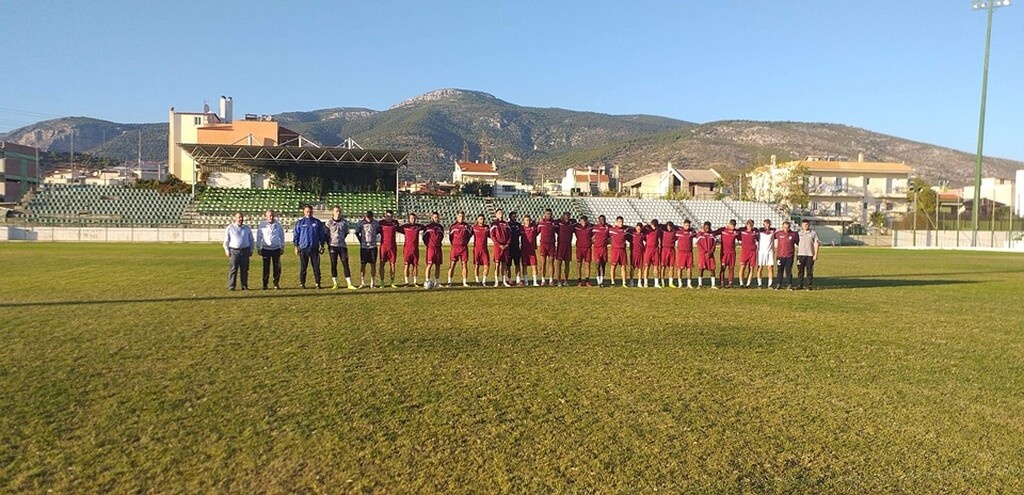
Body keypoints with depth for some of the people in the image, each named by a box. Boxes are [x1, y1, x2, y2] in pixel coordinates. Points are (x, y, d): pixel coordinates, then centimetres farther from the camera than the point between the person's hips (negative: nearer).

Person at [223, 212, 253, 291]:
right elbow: (226, 240, 5)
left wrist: (251, 250, 10)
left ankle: (244, 286, 8)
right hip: (234, 251, -3)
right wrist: (227, 251, -1)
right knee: (233, 269, -6)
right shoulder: (230, 228, 4)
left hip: (245, 251, 3)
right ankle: (231, 286, -2)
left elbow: (251, 240, 18)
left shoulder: (247, 228, 12)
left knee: (244, 269, 2)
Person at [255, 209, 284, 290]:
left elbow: (282, 237, 11)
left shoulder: (278, 225, 3)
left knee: (277, 267, 0)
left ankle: (276, 283, 10)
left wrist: (282, 247, 10)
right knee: (266, 268, 1)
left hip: (276, 249, 1)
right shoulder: (262, 225, -1)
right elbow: (258, 237, 6)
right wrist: (258, 248, 5)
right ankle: (265, 284, 8)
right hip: (266, 249, -1)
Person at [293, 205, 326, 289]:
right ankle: (302, 283, 13)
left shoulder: (317, 222, 6)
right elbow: (295, 235, 5)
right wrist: (296, 246, 0)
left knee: (316, 266, 0)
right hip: (303, 248, -1)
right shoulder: (300, 222, 4)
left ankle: (317, 283, 5)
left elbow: (322, 234, 11)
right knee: (303, 267, 4)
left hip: (314, 248, 1)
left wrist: (322, 245, 6)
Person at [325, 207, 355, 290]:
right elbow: (325, 234, 6)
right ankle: (335, 283, 9)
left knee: (345, 264, -1)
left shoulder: (344, 222, 5)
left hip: (342, 246, 2)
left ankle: (349, 284, -1)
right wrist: (329, 243, 1)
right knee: (333, 265, 2)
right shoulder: (329, 223, -1)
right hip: (333, 246, -2)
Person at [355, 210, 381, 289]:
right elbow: (357, 233, 8)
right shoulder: (360, 223, -3)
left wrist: (374, 239, 10)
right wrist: (361, 241, 6)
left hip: (373, 246, 1)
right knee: (362, 265, -1)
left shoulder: (376, 223, 0)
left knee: (373, 264, 3)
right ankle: (362, 283, 6)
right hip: (364, 247, -1)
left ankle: (372, 283, 10)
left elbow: (379, 232, 14)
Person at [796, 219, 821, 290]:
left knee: (809, 271, -2)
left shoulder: (813, 233, 5)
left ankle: (810, 286, 3)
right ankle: (800, 285, 9)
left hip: (810, 255, -2)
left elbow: (816, 244, 2)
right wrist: (796, 254, 10)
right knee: (800, 271, 2)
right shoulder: (799, 233, 12)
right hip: (800, 254, 2)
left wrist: (816, 254, -6)